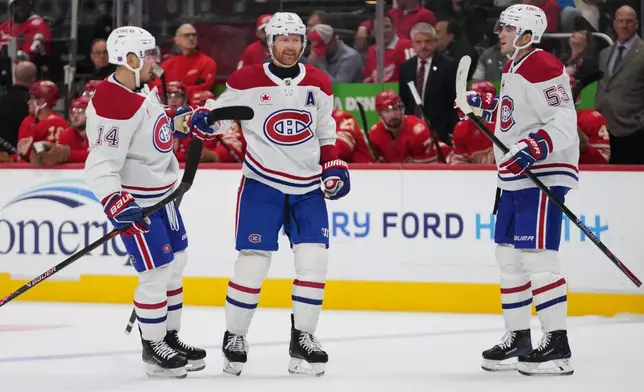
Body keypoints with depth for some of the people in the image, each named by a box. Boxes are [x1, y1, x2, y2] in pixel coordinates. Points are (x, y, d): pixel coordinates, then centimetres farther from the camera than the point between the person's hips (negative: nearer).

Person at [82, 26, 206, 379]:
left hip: (162, 192, 10)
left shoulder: (141, 90, 4)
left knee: (176, 263, 17)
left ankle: (170, 337, 31)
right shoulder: (112, 105, -27)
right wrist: (116, 204, -40)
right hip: (136, 201, -10)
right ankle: (153, 349, 8)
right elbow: (101, 166, -30)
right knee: (157, 273, -7)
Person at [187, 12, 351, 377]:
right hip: (262, 185, -3)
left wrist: (334, 166, 5)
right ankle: (234, 338, 9)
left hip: (308, 188, 3)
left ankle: (302, 338, 7)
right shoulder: (247, 82, -7)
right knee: (253, 261, -6)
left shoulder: (319, 84, 5)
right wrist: (199, 120, -20)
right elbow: (219, 112, 2)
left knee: (314, 261, -5)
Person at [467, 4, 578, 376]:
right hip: (516, 179, 11)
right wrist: (484, 103, 22)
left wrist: (533, 149, -34)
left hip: (544, 176, -11)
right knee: (508, 256, 14)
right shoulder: (513, 68, 16)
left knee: (537, 256, -15)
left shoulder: (542, 67, -16)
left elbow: (564, 123, -23)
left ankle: (557, 344, -14)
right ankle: (518, 338, 22)